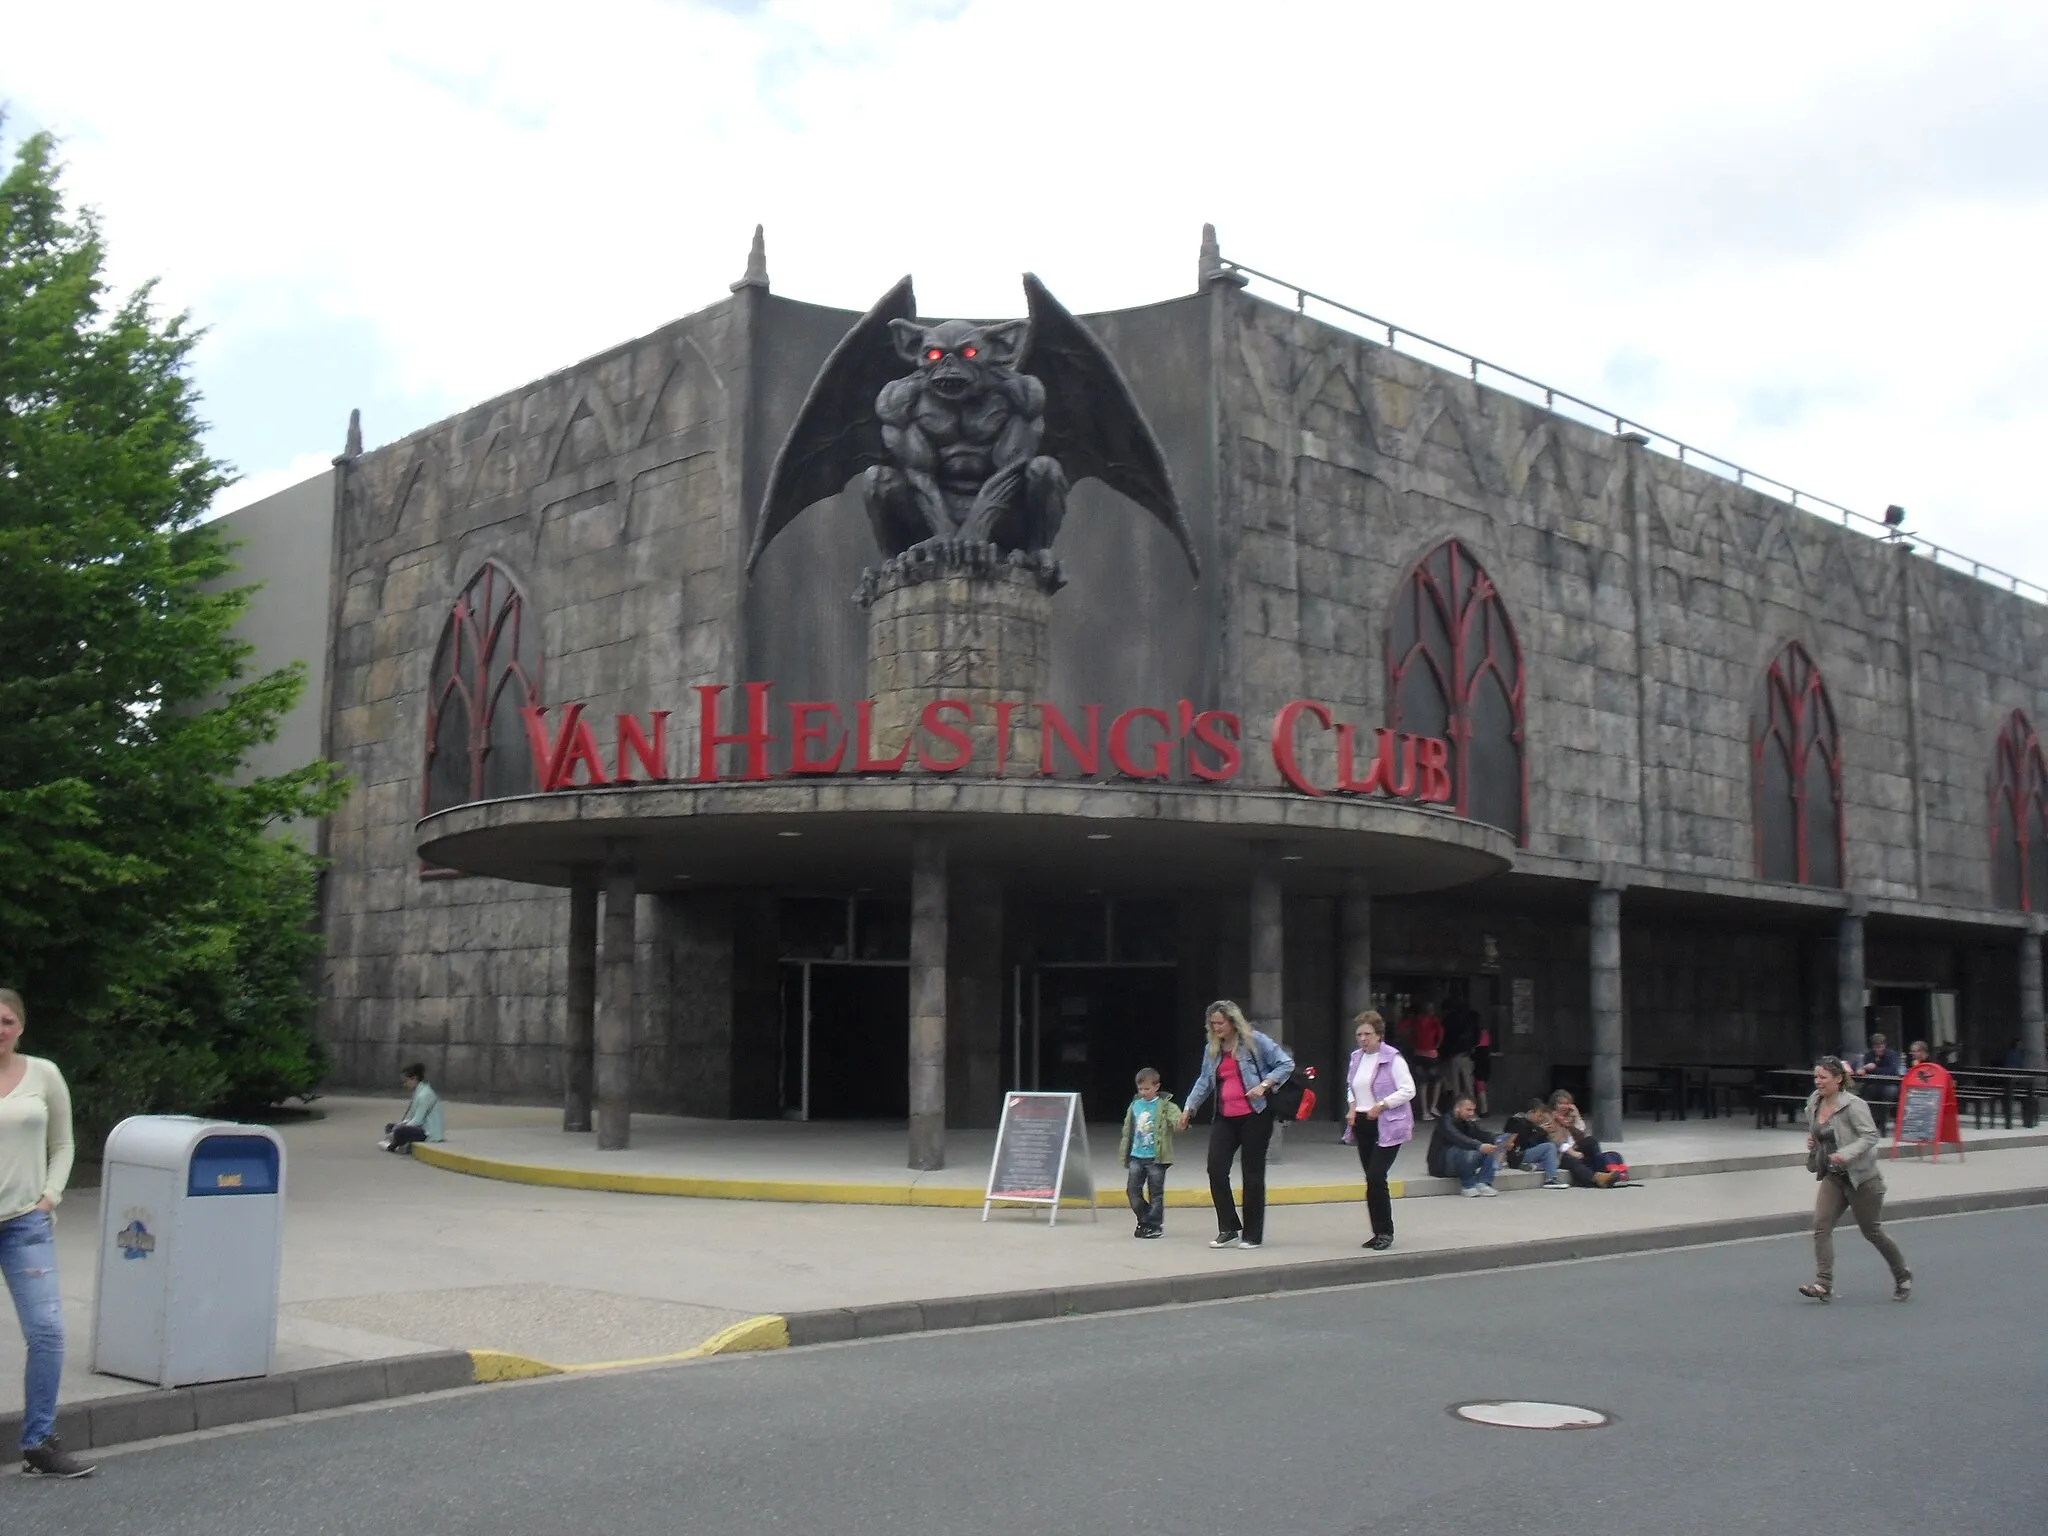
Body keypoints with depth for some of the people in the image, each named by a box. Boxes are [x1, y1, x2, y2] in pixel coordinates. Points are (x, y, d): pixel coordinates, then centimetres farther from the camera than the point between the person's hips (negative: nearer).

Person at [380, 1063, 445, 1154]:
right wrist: (401, 1123, -1)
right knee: (391, 1126, 15)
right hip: (423, 1128, 11)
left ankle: (393, 1146, 1)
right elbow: (413, 1118, 16)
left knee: (399, 1131, -30)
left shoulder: (424, 1094, -19)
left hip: (430, 1134, -11)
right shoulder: (419, 1092, 11)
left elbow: (417, 1120, -20)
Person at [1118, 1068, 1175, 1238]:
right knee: (1132, 1189, 3)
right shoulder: (1135, 1106, 8)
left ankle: (1155, 1226, 13)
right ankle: (1144, 1221, 19)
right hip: (1136, 1156, 5)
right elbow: (1127, 1131, 15)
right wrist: (1124, 1155, 16)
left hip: (1156, 1158, -5)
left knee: (1155, 1192, 2)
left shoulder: (1165, 1106, -6)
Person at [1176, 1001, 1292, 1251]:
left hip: (1255, 1116, -5)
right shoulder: (1212, 1049, 10)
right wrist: (1188, 1109, 15)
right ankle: (1228, 1228, 6)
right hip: (1225, 1118, 5)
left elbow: (1286, 1064, -7)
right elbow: (1204, 1082, 19)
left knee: (1252, 1173, 2)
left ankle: (1252, 1234, 12)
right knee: (1216, 1168, -8)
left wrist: (1264, 1084, -19)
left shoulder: (1255, 1041, -7)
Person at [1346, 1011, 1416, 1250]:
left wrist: (1382, 1105, -19)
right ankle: (1379, 1232, 17)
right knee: (1372, 1179, 9)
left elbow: (1408, 1090, -12)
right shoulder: (1356, 1057, 11)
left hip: (1387, 1126, -7)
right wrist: (1352, 1106, 4)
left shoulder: (1393, 1058, -10)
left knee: (1376, 1177, -14)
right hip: (1363, 1125, 7)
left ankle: (1385, 1232, -3)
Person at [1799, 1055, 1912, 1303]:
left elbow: (1870, 1135, -21)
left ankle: (1902, 1277, 31)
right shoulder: (1814, 1104, 4)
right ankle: (1824, 1284, -13)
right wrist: (1812, 1142, 1)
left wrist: (1846, 1154, -32)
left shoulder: (1853, 1105, -17)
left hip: (1861, 1177, -6)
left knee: (1872, 1230, 7)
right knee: (1821, 1225, -11)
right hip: (1833, 1177, 6)